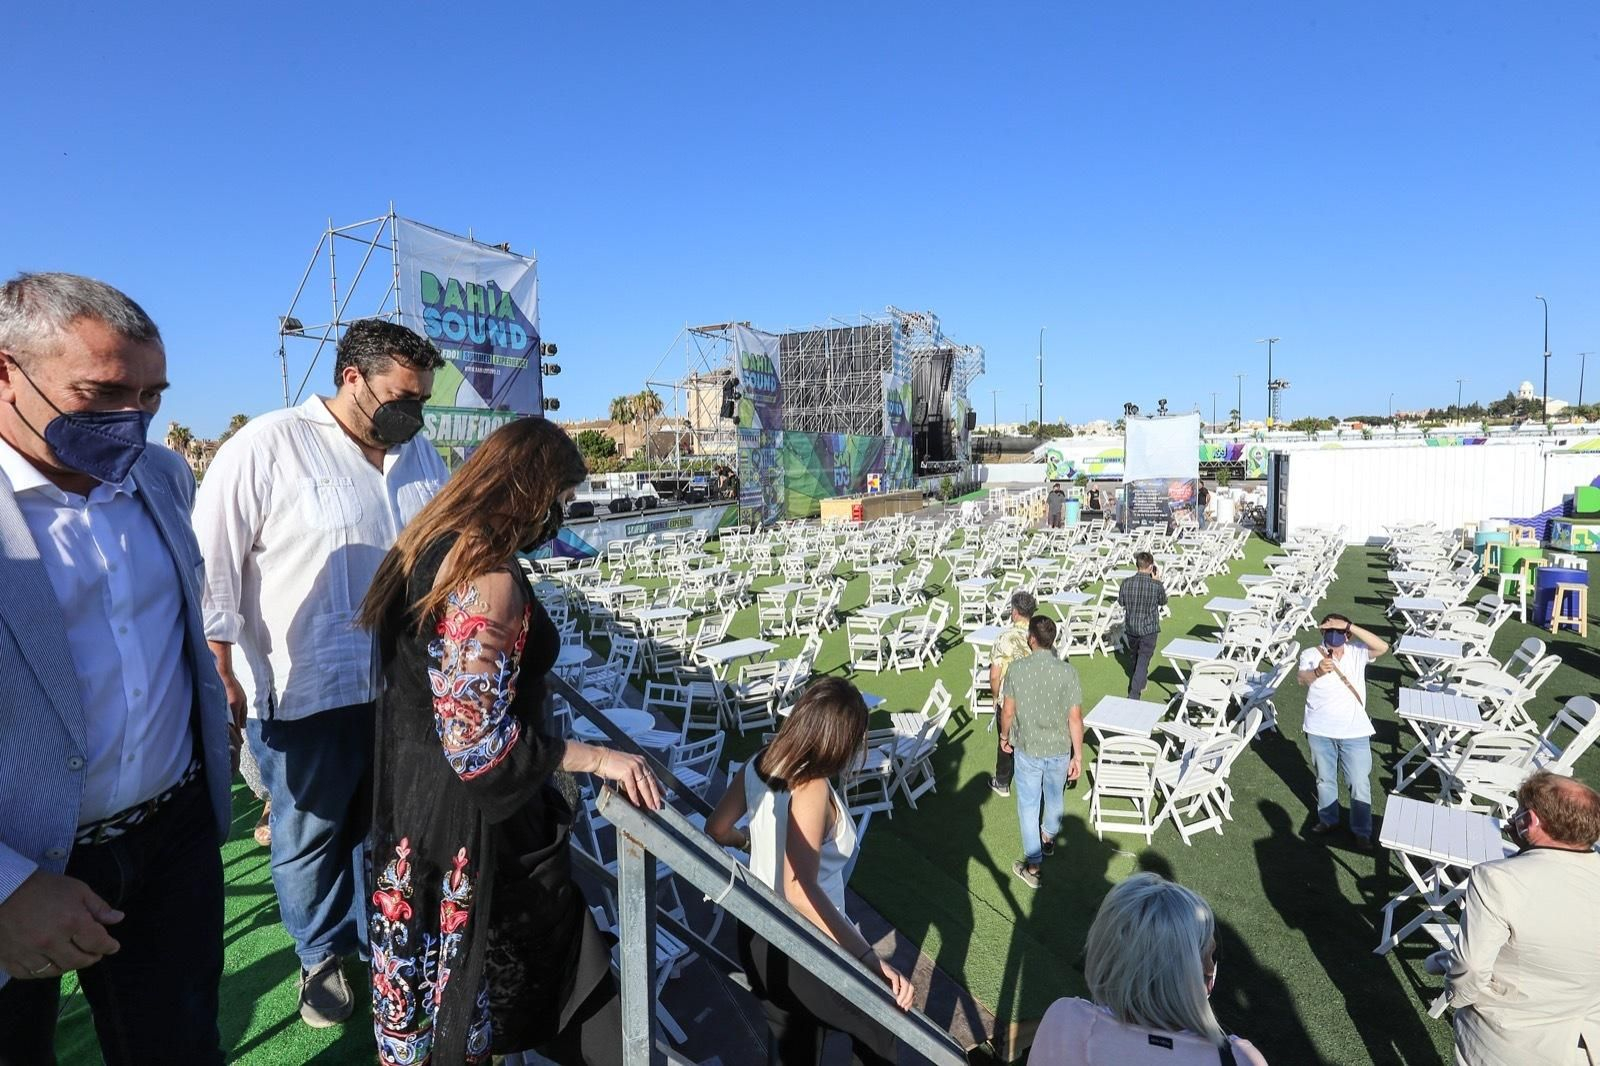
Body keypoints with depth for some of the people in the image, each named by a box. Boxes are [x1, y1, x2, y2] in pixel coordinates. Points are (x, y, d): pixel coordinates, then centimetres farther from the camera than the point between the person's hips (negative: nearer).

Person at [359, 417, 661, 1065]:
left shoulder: (429, 545, 3)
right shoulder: (488, 578, -27)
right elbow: (477, 743, -28)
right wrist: (594, 758, -20)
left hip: (411, 794, 9)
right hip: (470, 817, -9)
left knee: (431, 975, 26)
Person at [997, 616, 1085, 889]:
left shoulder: (1017, 669, -18)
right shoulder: (1068, 672, -17)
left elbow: (1008, 711, -7)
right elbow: (1075, 718, -13)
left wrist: (1004, 735, 12)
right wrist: (1078, 756, -3)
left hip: (1027, 749, -2)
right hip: (1059, 750, 2)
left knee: (1028, 805, 13)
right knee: (1054, 798, 26)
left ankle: (1032, 866, 19)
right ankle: (1049, 838, 52)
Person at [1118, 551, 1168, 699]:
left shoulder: (1126, 583, -11)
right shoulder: (1157, 585, -17)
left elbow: (1121, 601, 4)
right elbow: (1163, 602, 3)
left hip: (1130, 627, 3)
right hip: (1149, 629, -3)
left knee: (1136, 657, 24)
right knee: (1143, 660, 1)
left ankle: (1140, 680, 45)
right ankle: (1134, 694, -6)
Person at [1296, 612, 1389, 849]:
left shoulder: (1357, 652, -4)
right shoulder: (1311, 654, -9)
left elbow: (1382, 647, -24)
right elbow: (1301, 678, -27)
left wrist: (1349, 626, -30)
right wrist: (1317, 672, -50)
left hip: (1355, 731, 0)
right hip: (1320, 731, 0)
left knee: (1359, 783, 8)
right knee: (1325, 779, 18)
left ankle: (1362, 831, 26)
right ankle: (1328, 820, 38)